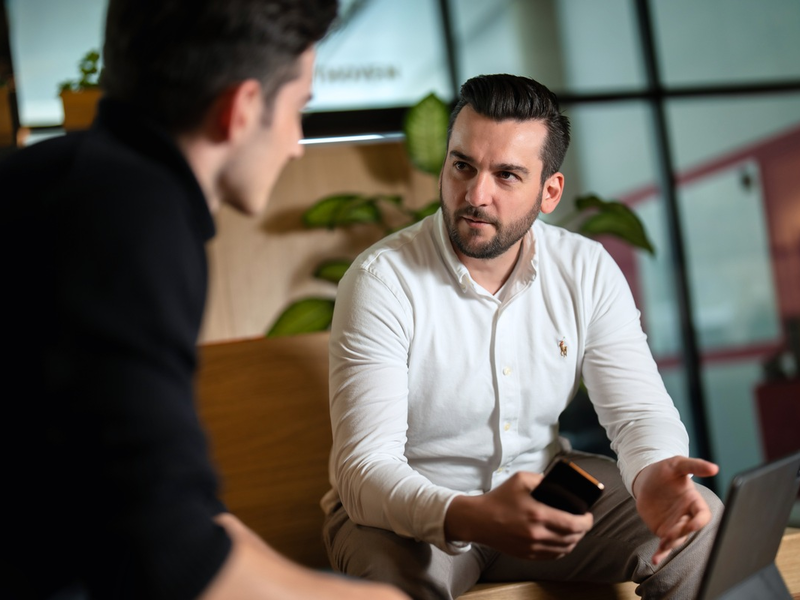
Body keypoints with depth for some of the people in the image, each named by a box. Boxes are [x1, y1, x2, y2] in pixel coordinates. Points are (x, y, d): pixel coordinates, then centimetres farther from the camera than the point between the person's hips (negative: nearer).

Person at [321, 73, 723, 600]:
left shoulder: (588, 270, -6)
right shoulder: (382, 280, -21)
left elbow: (640, 410, -6)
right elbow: (365, 467, -27)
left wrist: (653, 474, -32)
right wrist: (470, 518, -47)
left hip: (544, 486, 4)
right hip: (411, 508, -4)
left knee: (703, 525, -13)